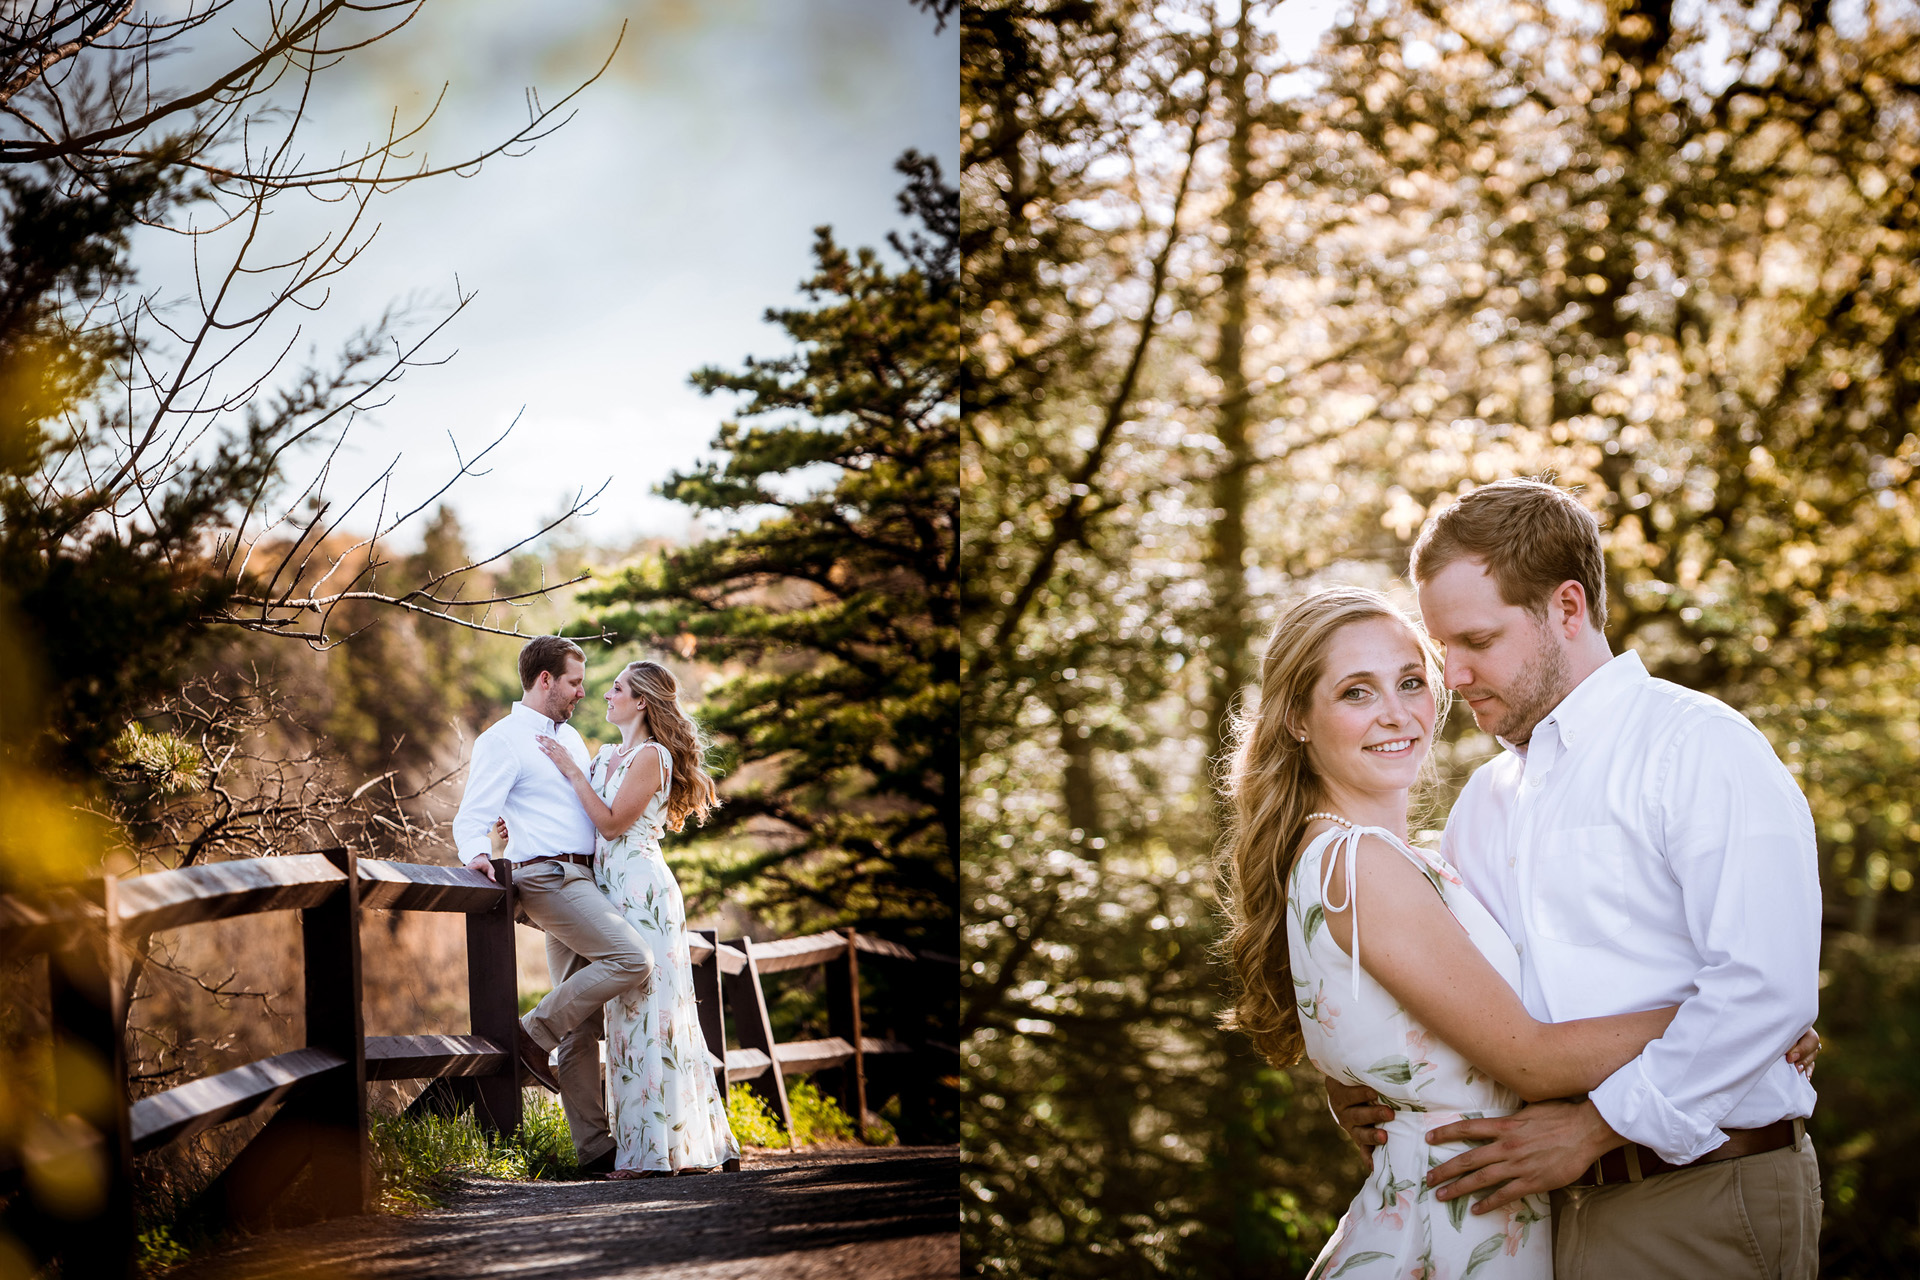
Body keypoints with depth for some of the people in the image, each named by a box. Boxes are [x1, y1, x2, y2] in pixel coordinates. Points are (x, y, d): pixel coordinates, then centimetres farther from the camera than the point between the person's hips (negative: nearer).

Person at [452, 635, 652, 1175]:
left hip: (582, 879, 8)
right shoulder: (502, 740, -3)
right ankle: (535, 1035, -11)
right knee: (631, 960, -24)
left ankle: (594, 1146, 5)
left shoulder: (571, 738, 22)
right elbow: (471, 818, -11)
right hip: (547, 874, -8)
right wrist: (478, 853, -30)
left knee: (582, 1026, 5)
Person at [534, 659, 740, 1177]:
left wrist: (572, 770, -9)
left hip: (641, 889, -9)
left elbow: (612, 822, -14)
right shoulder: (609, 755, 18)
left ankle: (663, 1149, -7)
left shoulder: (651, 756, -8)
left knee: (646, 1013, -9)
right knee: (633, 1014, 7)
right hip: (614, 890, 9)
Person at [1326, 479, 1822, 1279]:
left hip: (1700, 1211, -6)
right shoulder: (1482, 801, 16)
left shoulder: (1698, 747, -9)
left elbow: (1765, 985, -20)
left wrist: (1596, 1125, -18)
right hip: (1547, 1210, 7)